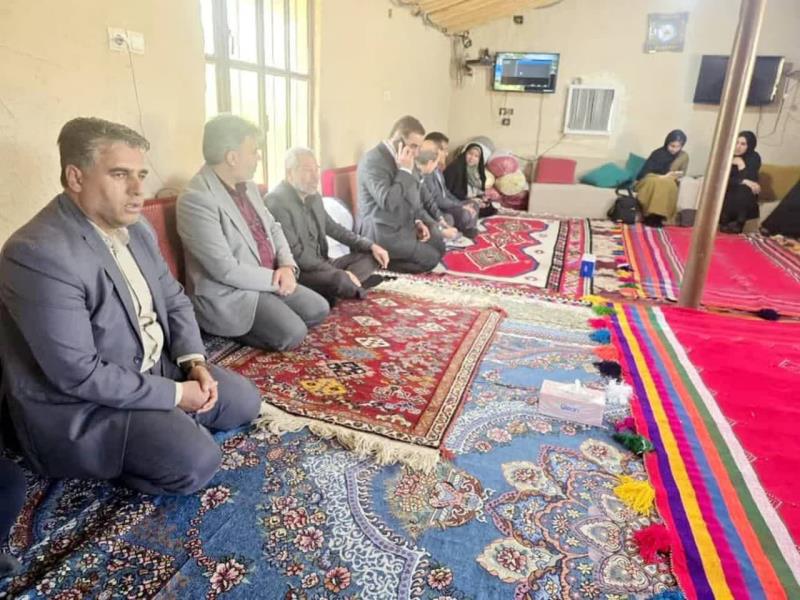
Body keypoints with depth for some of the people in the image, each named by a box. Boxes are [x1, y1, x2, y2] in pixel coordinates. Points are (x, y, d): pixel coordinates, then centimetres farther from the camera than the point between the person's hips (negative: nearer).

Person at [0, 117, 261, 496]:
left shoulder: (135, 228, 1)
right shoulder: (39, 254, -27)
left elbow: (174, 300, 9)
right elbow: (79, 375, -29)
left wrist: (193, 361, -7)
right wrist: (174, 393, -21)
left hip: (157, 367, 8)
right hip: (80, 404, -8)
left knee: (244, 402, 5)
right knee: (197, 461, -22)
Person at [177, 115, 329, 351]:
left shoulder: (247, 185, 7)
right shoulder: (196, 199, -21)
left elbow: (273, 227, 14)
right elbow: (225, 269, -25)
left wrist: (287, 265, -6)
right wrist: (275, 279, -15)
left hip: (268, 281, 9)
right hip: (228, 295, -9)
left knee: (318, 309, 2)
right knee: (292, 334, -21)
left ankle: (257, 328, 11)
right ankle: (237, 332, 2)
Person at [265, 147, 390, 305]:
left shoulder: (314, 197, 9)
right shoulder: (276, 202, -17)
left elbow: (333, 228, 20)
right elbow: (295, 254, -23)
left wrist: (371, 246, 7)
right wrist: (339, 273, -23)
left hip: (322, 265, 9)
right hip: (297, 272, -9)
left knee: (371, 255, 5)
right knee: (339, 279, -36)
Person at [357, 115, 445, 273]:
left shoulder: (402, 160, 9)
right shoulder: (373, 161, -20)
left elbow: (411, 196, 20)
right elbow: (388, 202, -31)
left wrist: (418, 220, 4)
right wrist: (405, 170, -24)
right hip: (383, 231, -10)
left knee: (440, 246, 9)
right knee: (430, 258, -14)